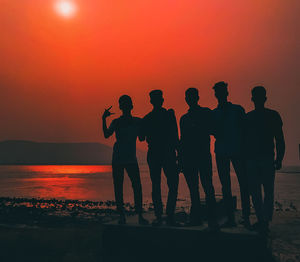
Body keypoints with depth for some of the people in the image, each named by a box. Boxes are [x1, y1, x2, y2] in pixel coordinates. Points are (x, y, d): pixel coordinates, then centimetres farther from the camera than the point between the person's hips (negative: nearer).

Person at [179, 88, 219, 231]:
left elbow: (211, 130, -5)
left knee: (208, 187, -10)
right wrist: (180, 159, 13)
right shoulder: (184, 118, 18)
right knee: (193, 189, 9)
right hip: (188, 157, 5)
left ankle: (212, 219, -7)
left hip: (203, 156, -5)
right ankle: (196, 218, 16)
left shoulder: (206, 113, 5)